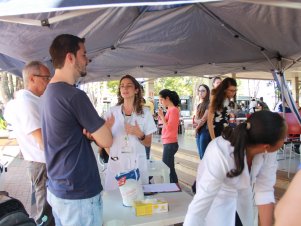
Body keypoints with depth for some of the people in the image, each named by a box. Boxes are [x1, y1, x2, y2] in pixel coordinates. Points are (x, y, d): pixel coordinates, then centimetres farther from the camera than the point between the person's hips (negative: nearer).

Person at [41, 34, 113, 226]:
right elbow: (106, 141, -17)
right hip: (79, 194, -9)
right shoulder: (74, 96, -22)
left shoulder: (49, 93, 7)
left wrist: (90, 131, -5)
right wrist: (105, 127, 3)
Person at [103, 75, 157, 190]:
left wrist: (139, 134, -15)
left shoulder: (145, 112, -1)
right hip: (116, 163, 1)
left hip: (137, 163, 0)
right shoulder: (112, 112, 1)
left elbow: (148, 143, 3)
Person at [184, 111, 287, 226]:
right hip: (218, 197, -5)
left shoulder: (268, 150, -28)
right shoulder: (221, 156, -42)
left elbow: (265, 190, -20)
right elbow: (199, 207, -39)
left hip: (245, 194, 5)